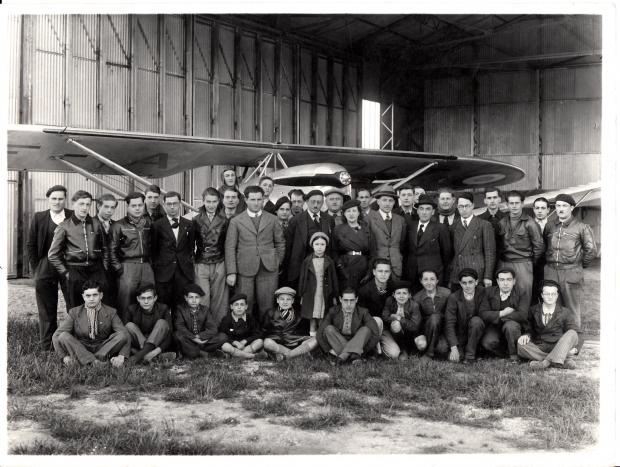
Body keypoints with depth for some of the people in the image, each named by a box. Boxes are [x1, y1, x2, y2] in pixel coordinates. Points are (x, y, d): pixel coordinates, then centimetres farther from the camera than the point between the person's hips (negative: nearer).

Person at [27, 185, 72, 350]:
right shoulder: (39, 217, 6)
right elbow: (30, 245, 8)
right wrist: (35, 268, 2)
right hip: (45, 270, 1)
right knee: (46, 311, 8)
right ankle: (47, 348, 16)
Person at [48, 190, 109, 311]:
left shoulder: (96, 223, 10)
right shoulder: (65, 226, 3)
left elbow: (104, 248, 19)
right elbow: (53, 255, 6)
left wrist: (104, 268, 10)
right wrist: (65, 272, 0)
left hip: (96, 271, 2)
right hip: (75, 273, -2)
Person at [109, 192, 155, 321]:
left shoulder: (148, 222, 14)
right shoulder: (119, 225, 3)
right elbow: (112, 249, 0)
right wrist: (118, 268, -5)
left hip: (147, 266, 4)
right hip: (128, 267, -4)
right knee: (125, 302, -5)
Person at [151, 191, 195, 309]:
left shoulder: (188, 225, 11)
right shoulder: (157, 225, 4)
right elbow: (153, 250, 7)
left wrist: (188, 261, 6)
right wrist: (156, 267, 3)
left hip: (184, 273, 2)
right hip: (164, 272, -1)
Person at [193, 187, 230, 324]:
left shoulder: (224, 219, 5)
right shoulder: (196, 220, 5)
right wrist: (191, 261, 5)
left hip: (219, 265, 0)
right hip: (201, 265, 0)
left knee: (218, 301, 2)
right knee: (202, 301, -5)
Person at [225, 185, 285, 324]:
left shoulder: (272, 219, 11)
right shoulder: (236, 221, 5)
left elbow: (280, 242, 17)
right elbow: (230, 248, 2)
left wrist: (277, 262, 6)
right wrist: (231, 272, -6)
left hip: (268, 269, 1)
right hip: (245, 269, -1)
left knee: (267, 306, 2)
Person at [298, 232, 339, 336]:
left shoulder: (329, 262, 2)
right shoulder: (307, 261, 2)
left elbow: (334, 279, 6)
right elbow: (302, 279, 6)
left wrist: (334, 296, 5)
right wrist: (302, 295, 5)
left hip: (325, 295, 0)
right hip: (311, 294, 0)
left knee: (323, 319, 0)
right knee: (312, 317, 3)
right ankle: (312, 335, 12)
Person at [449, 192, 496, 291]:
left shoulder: (484, 225, 2)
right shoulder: (453, 226, 12)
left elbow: (489, 253, -1)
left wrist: (488, 276, -6)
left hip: (476, 275, -3)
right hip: (455, 277, 3)